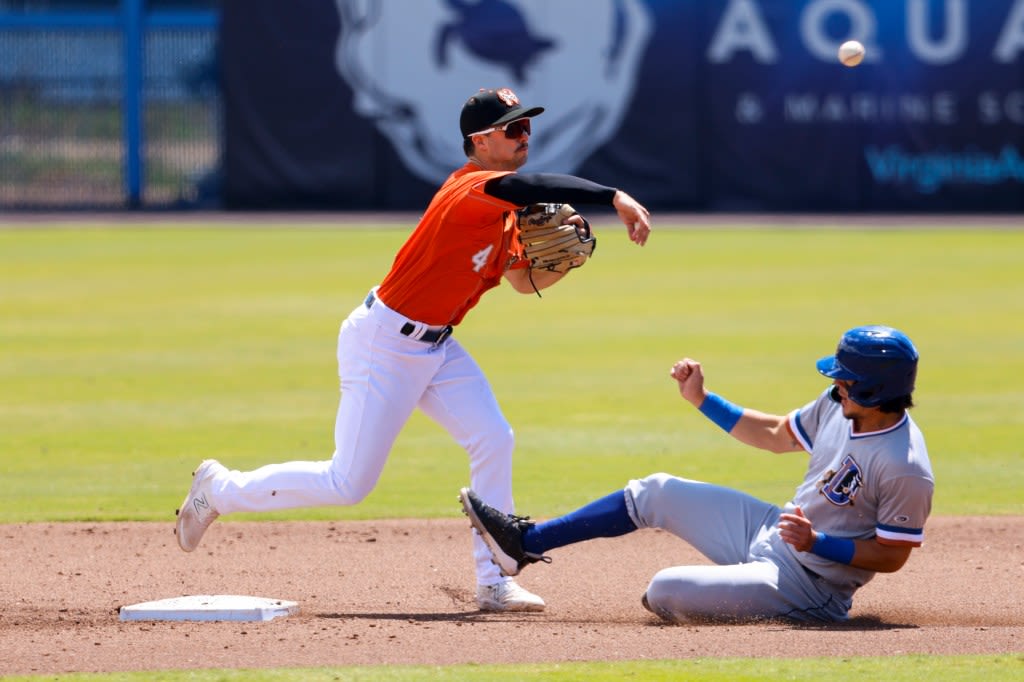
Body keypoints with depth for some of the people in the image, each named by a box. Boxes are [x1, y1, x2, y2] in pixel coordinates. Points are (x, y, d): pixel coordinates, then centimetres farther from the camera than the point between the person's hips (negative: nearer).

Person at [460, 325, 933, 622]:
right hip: (768, 531, 9)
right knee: (656, 493, 11)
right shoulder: (840, 406, -4)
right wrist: (701, 400, 7)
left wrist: (818, 543, -31)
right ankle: (525, 543, 19)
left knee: (665, 592, -22)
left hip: (807, 587, -9)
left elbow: (893, 556, -21)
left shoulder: (907, 469, -30)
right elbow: (776, 436, 13)